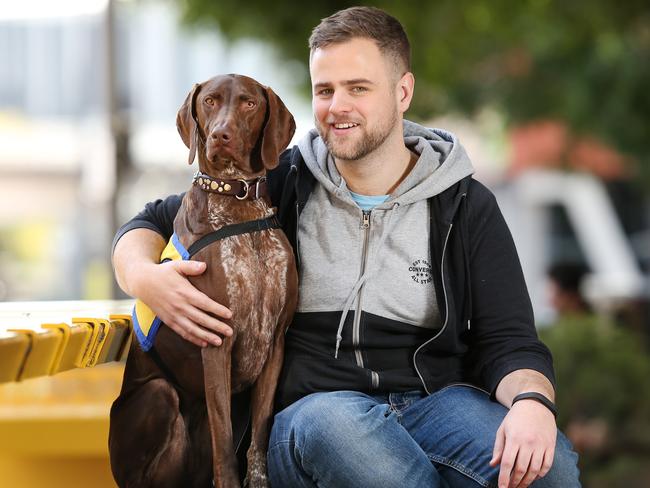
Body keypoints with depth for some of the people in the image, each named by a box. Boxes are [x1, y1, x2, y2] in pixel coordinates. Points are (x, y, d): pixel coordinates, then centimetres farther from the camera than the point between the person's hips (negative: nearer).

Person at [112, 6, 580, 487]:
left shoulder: (466, 208, 8)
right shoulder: (283, 185, 9)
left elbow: (510, 344, 1)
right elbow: (152, 224, 18)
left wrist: (532, 402, -24)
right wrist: (144, 277, -8)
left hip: (436, 400, 0)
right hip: (308, 409, 0)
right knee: (332, 420, -40)